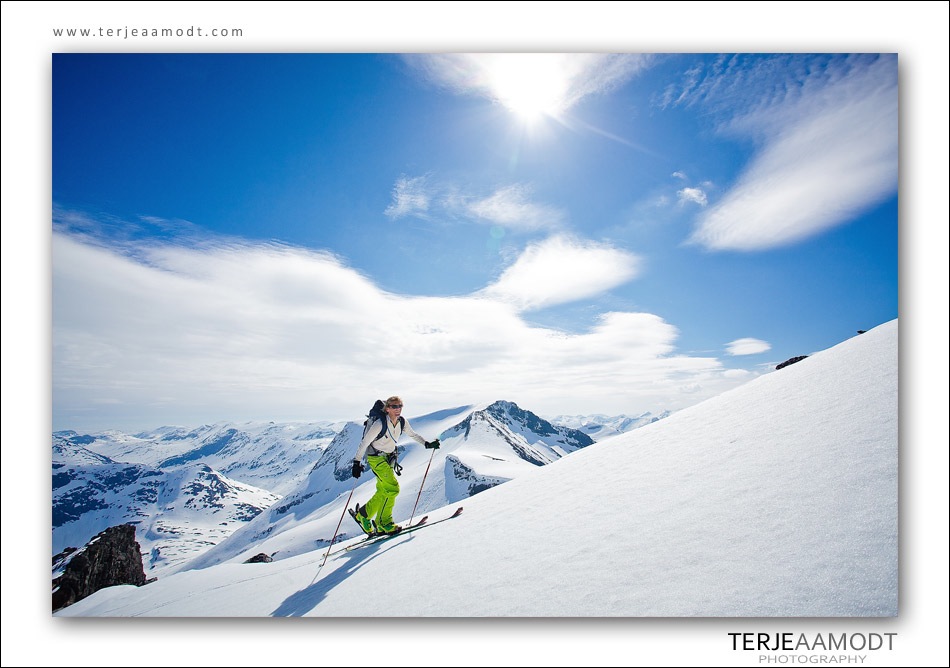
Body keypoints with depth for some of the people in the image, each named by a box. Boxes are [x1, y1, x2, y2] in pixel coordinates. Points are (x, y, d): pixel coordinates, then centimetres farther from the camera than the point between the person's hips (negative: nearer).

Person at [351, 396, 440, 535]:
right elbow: (364, 442, -19)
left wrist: (427, 444, 3)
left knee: (383, 492, 11)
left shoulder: (402, 422, -5)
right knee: (392, 488, -15)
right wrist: (357, 462, -20)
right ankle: (384, 522, -1)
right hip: (376, 457, -7)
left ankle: (363, 515, 29)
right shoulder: (379, 424, -23)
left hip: (389, 457, 7)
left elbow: (413, 434, 12)